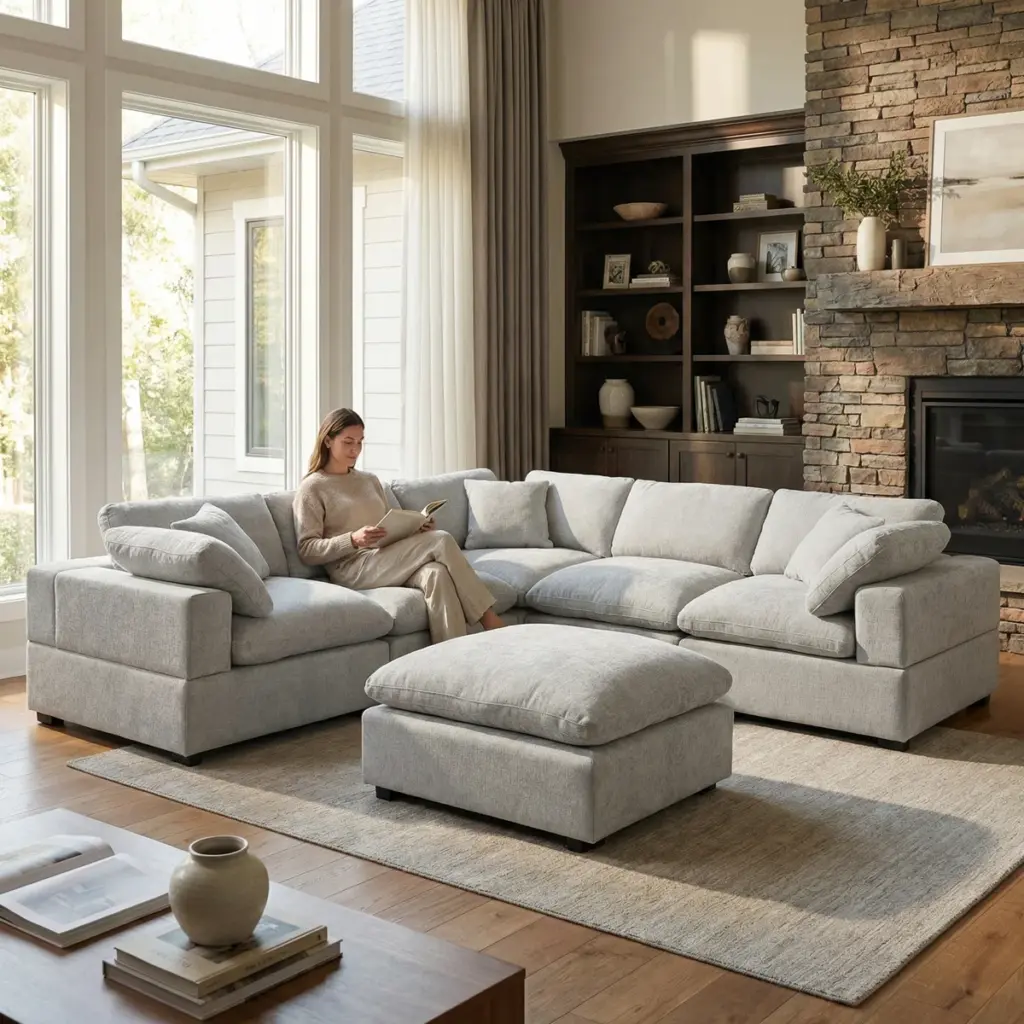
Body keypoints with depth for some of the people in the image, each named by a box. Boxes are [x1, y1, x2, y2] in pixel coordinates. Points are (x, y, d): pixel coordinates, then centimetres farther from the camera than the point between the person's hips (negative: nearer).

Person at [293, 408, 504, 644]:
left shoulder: (370, 480, 22)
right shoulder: (312, 488, 2)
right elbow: (306, 551, -5)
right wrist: (353, 540, -20)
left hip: (388, 561, 6)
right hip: (352, 569, -6)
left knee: (437, 573, -31)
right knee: (440, 541, -24)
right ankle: (488, 618, -19)